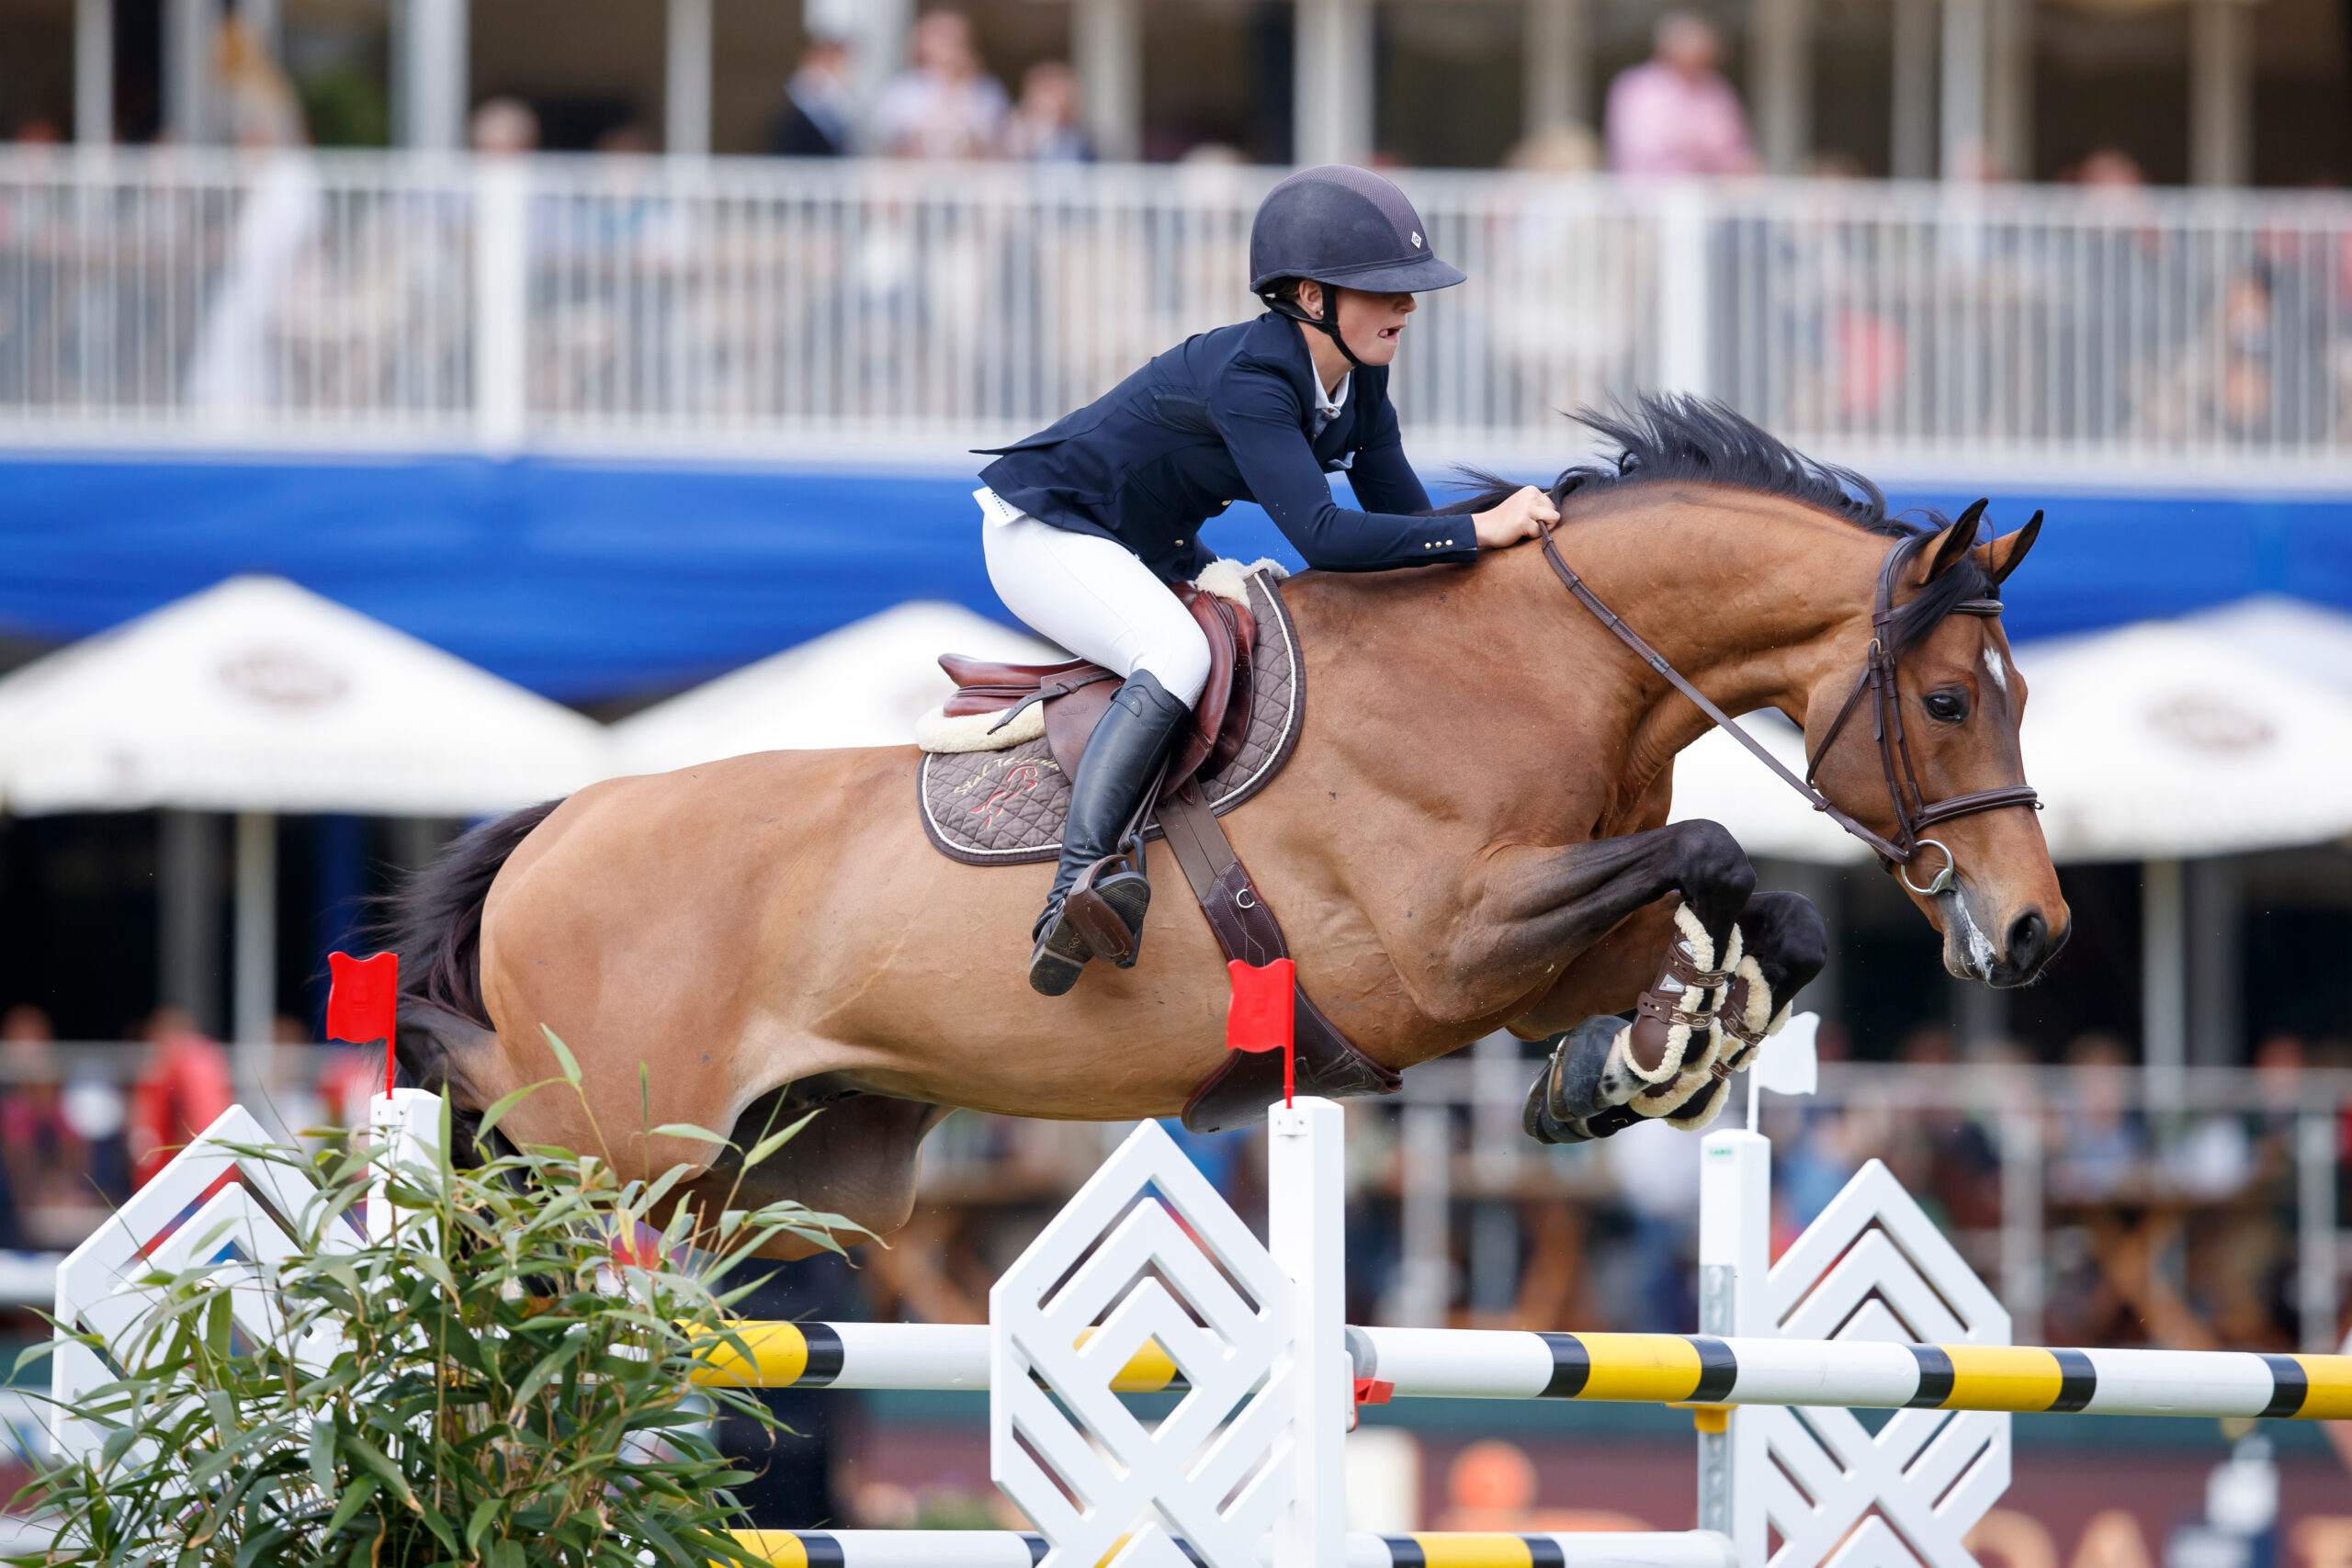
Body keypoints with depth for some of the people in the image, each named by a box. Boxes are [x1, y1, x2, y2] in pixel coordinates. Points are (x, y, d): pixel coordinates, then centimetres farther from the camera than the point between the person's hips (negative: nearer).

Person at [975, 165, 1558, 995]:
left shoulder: (1357, 377, -5)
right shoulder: (1246, 377, -32)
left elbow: (1403, 516, 5)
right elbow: (1321, 536, -40)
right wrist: (1481, 530, -40)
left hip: (1149, 550, 10)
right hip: (1044, 530, -10)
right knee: (1180, 654, -34)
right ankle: (1074, 885, -43)